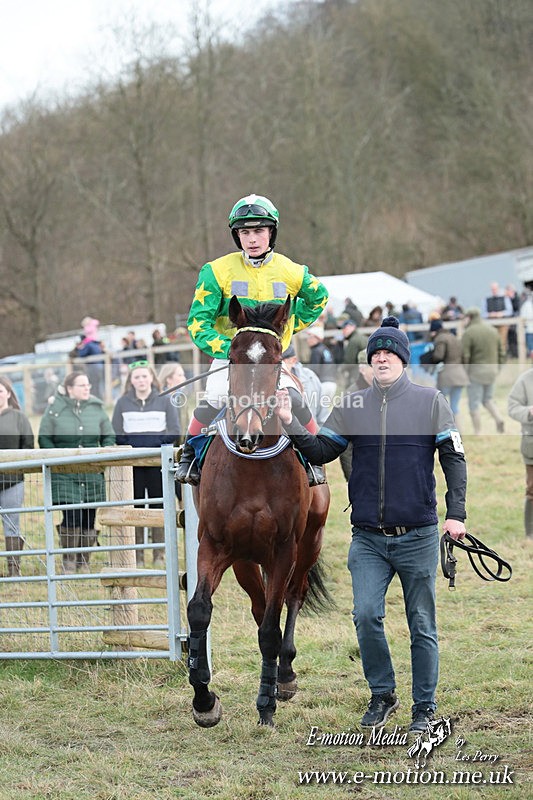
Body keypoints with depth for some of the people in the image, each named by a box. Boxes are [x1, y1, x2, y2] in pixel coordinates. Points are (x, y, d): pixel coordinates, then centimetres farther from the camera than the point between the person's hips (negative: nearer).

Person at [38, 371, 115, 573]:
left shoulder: (97, 409, 7)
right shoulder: (55, 409, -2)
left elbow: (109, 437, 15)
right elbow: (44, 439, 1)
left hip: (92, 476, 3)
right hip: (64, 475, -3)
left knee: (89, 519, 3)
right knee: (71, 518, -12)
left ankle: (84, 562, 15)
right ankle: (68, 562, 2)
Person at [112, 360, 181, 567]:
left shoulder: (165, 400, 6)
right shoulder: (123, 403, 8)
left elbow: (174, 433, 1)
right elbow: (116, 434, 4)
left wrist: (155, 443, -10)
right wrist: (132, 446, -10)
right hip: (132, 465, 1)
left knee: (158, 507, 1)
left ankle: (159, 556, 6)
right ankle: (137, 556, 4)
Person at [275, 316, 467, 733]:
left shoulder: (431, 401, 0)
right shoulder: (352, 406, 8)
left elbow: (454, 458, -1)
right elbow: (322, 450, 9)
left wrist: (456, 513, -10)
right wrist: (291, 424, -7)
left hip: (417, 536, -2)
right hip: (368, 538, 2)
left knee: (422, 624, 5)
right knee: (366, 615, -9)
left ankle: (425, 706, 17)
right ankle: (382, 696, 10)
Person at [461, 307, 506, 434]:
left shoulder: (469, 333, -13)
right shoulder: (492, 330, 9)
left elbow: (464, 355, -16)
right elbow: (501, 353, 11)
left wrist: (464, 372, -6)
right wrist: (497, 368, 18)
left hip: (476, 371, -7)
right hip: (492, 370, 7)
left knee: (474, 404, 2)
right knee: (487, 399, 20)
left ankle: (478, 432, 3)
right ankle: (499, 419, -3)